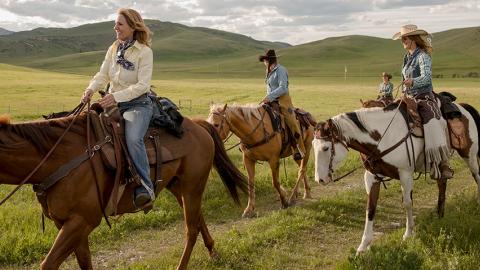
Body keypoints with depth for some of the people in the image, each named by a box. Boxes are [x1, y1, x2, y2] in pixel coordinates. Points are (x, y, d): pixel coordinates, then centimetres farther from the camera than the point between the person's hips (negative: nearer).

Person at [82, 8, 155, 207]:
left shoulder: (144, 52, -10)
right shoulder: (113, 49, 9)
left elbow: (142, 85, -18)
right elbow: (103, 75, 6)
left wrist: (117, 96, -28)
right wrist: (91, 89, -16)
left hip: (138, 104, -7)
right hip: (114, 102, 7)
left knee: (133, 139, -32)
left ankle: (145, 187, -27)